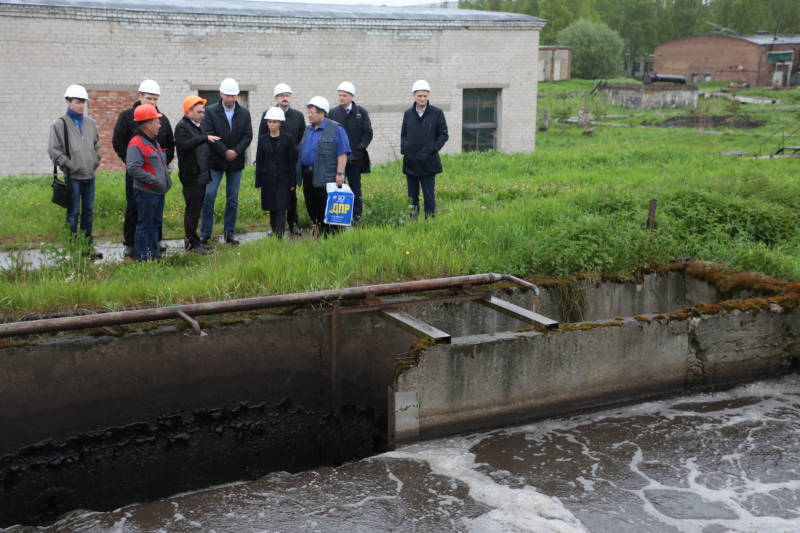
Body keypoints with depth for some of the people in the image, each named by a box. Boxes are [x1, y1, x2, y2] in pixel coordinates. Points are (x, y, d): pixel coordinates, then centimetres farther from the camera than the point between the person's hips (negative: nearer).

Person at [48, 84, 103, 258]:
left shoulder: (90, 123, 9)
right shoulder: (59, 124, -6)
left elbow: (97, 145, 21)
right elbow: (54, 150, -7)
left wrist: (95, 162, 9)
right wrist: (70, 165, -10)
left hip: (89, 175, 5)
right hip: (73, 177, -5)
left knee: (89, 211, 11)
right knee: (73, 212, -1)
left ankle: (88, 244, 20)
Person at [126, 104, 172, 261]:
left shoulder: (154, 141, 16)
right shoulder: (136, 144, -17)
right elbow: (132, 168, -27)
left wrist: (166, 171, 14)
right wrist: (154, 179, -25)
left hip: (158, 191, 10)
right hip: (146, 192, -10)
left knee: (156, 223, 16)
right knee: (145, 225, -2)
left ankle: (154, 252, 26)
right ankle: (142, 257, 6)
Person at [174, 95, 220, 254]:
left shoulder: (197, 126, 20)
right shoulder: (182, 126, -10)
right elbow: (184, 145, -28)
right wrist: (205, 138, -31)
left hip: (200, 175, 9)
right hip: (191, 176, -9)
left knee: (196, 208, 12)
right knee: (193, 208, -6)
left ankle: (193, 240, 19)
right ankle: (192, 242, -1)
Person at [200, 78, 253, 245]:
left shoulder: (244, 113, 5)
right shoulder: (210, 112, -3)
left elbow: (248, 135, 0)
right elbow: (208, 135, -10)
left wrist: (236, 151, -15)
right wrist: (225, 152, -16)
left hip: (235, 162, 3)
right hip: (215, 161, -2)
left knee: (233, 199, 6)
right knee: (208, 196, -5)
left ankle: (229, 233, 14)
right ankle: (205, 233, 2)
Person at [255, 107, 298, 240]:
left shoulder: (288, 139, -2)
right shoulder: (262, 139, 5)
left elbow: (292, 160, -1)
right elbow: (259, 161, 6)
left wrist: (292, 181, -4)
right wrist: (258, 182, 3)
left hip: (283, 179, -3)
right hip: (268, 179, 3)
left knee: (281, 208, -9)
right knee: (272, 209, 8)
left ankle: (280, 236, -13)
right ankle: (274, 233, 17)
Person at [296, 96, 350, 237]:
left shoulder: (335, 129, -6)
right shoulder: (308, 129, 17)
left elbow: (342, 154, -11)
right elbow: (300, 150, 23)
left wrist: (340, 173, -18)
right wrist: (299, 171, 17)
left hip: (325, 177, -7)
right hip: (308, 175, 7)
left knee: (327, 208, -5)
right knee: (311, 205, 11)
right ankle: (317, 229, 24)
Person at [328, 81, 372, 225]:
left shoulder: (361, 112, 3)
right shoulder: (333, 113, 6)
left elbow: (368, 133, 1)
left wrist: (358, 149, -9)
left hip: (354, 158, -1)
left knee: (355, 188, 7)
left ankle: (356, 215, 15)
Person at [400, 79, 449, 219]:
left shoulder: (437, 113, -1)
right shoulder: (408, 113, 9)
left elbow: (444, 135, 0)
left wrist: (431, 150, -11)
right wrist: (404, 149, -1)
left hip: (428, 162, -3)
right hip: (411, 162, 3)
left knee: (429, 196, -1)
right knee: (412, 196, 9)